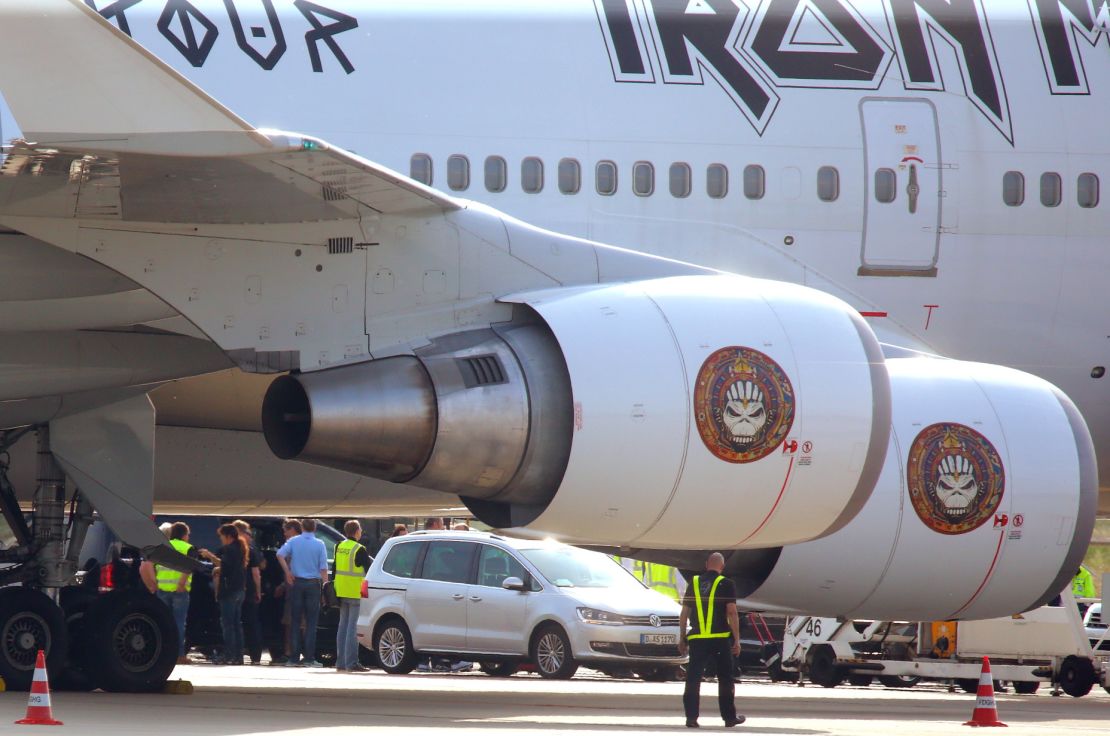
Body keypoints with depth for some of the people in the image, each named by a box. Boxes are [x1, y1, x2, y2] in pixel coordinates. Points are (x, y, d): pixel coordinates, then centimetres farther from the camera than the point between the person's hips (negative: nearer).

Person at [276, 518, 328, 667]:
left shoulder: (294, 541, 1)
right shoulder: (319, 545, -2)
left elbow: (280, 555, -12)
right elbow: (323, 568, -5)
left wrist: (287, 572, -2)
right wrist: (325, 586, 2)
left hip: (296, 582, 1)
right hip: (313, 584, -1)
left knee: (295, 621, 6)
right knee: (311, 622, 2)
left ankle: (294, 657, 4)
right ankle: (309, 658, -2)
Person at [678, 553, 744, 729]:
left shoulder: (694, 583, 8)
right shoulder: (726, 585, -2)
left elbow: (684, 613, 10)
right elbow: (732, 613, -8)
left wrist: (682, 638, 17)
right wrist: (737, 640, -4)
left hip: (697, 639, 2)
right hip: (720, 639, -2)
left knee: (693, 678, 3)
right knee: (725, 679, 9)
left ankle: (691, 717, -3)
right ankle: (729, 717, 14)